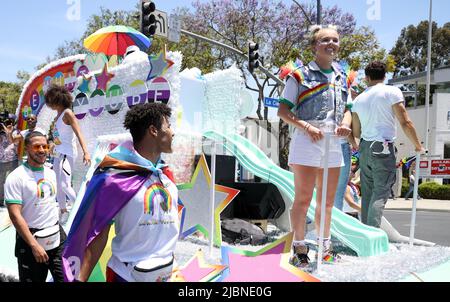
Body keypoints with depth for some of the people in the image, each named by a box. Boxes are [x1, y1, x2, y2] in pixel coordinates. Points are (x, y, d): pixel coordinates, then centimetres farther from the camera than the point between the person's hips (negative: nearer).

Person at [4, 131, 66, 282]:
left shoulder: (51, 173, 7)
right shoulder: (16, 177, -12)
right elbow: (15, 215, -17)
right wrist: (34, 245, -20)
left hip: (57, 238, 5)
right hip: (31, 242, -5)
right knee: (33, 279, 7)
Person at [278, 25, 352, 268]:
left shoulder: (342, 77, 16)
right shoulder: (300, 75, -2)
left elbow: (346, 109, 21)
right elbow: (283, 111, -5)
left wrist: (346, 124, -1)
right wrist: (306, 126, -17)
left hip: (333, 142, 6)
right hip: (307, 141, -6)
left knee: (327, 200, 14)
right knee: (303, 198, -1)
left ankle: (325, 246, 29)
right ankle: (300, 248, 13)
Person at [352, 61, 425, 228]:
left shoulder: (359, 99, 12)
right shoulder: (392, 92, -4)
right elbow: (405, 122, -8)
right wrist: (418, 146, 3)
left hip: (364, 147, 5)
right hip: (383, 147, -5)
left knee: (367, 193, 12)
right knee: (381, 193, -5)